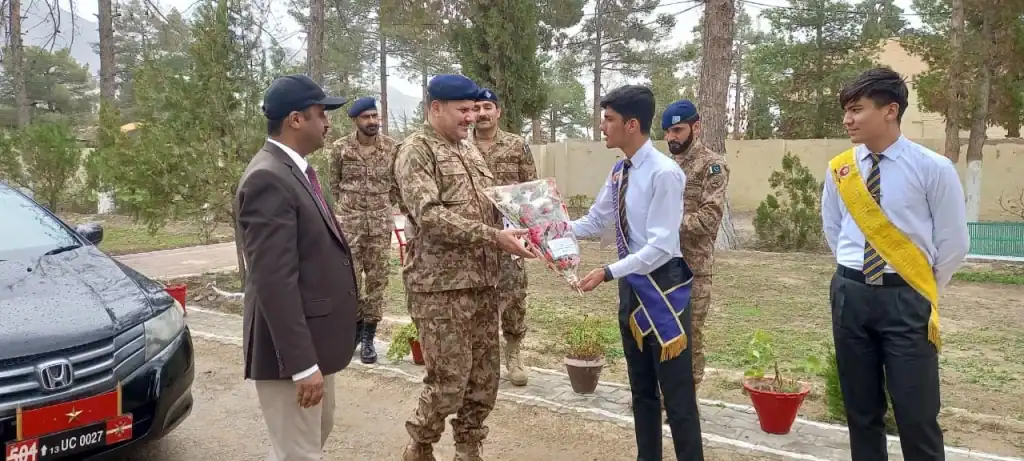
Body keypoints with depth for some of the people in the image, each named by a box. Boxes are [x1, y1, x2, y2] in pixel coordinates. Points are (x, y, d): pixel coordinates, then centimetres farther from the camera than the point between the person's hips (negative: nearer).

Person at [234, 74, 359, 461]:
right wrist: (302, 364, -26)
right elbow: (274, 281, -26)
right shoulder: (268, 179, -22)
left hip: (313, 340, 10)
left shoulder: (294, 170, 10)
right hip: (291, 347, -10)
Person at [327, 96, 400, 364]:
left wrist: (383, 209, 10)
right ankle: (355, 326, 24)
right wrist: (344, 211, 10)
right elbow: (334, 185, 9)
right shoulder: (340, 148, -3)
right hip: (348, 222, -1)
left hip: (381, 223, 1)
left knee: (377, 281, 3)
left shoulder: (392, 147, 0)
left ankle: (368, 337, 14)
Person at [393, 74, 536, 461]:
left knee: (484, 378, 11)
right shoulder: (416, 150, -9)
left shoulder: (468, 148, 16)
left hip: (482, 281, 7)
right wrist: (493, 237, -25)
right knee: (449, 381, -2)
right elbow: (430, 216, -21)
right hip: (440, 286, -7)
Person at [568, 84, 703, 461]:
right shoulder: (619, 172, 6)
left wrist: (608, 273, -26)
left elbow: (660, 247, -23)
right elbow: (594, 223, 15)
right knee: (641, 389, 20)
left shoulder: (664, 173, -20)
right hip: (631, 286, 9)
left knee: (676, 393, 2)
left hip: (662, 288, -8)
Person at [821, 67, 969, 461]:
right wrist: (856, 276, 14)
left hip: (906, 299, -3)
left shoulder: (933, 168, -10)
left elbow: (954, 243, -2)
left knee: (917, 417, 1)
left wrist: (922, 290, 5)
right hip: (850, 294, 4)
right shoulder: (839, 170, 1)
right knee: (861, 410, 13)